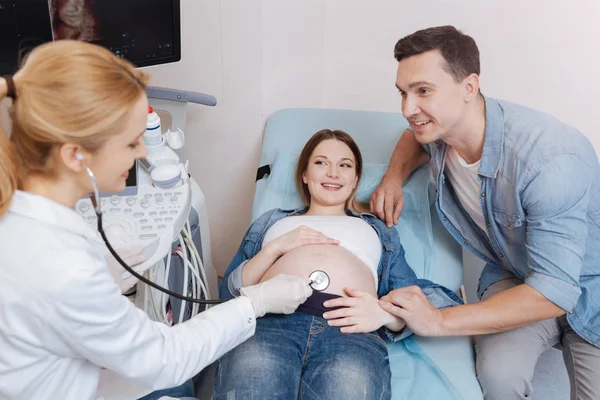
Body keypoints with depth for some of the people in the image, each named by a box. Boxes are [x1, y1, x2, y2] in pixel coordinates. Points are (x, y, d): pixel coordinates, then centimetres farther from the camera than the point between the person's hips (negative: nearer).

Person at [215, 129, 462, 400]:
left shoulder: (376, 230, 31)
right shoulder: (271, 222, 31)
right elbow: (229, 291, 19)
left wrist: (385, 312, -5)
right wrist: (275, 248, 4)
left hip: (350, 331, 0)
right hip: (271, 319, 1)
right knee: (251, 367, -33)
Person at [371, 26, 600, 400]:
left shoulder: (550, 159, -33)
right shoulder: (442, 127, -12)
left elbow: (555, 291, -34)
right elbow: (415, 136, 16)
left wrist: (439, 320, -36)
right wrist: (395, 176, -5)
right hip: (513, 278, 3)